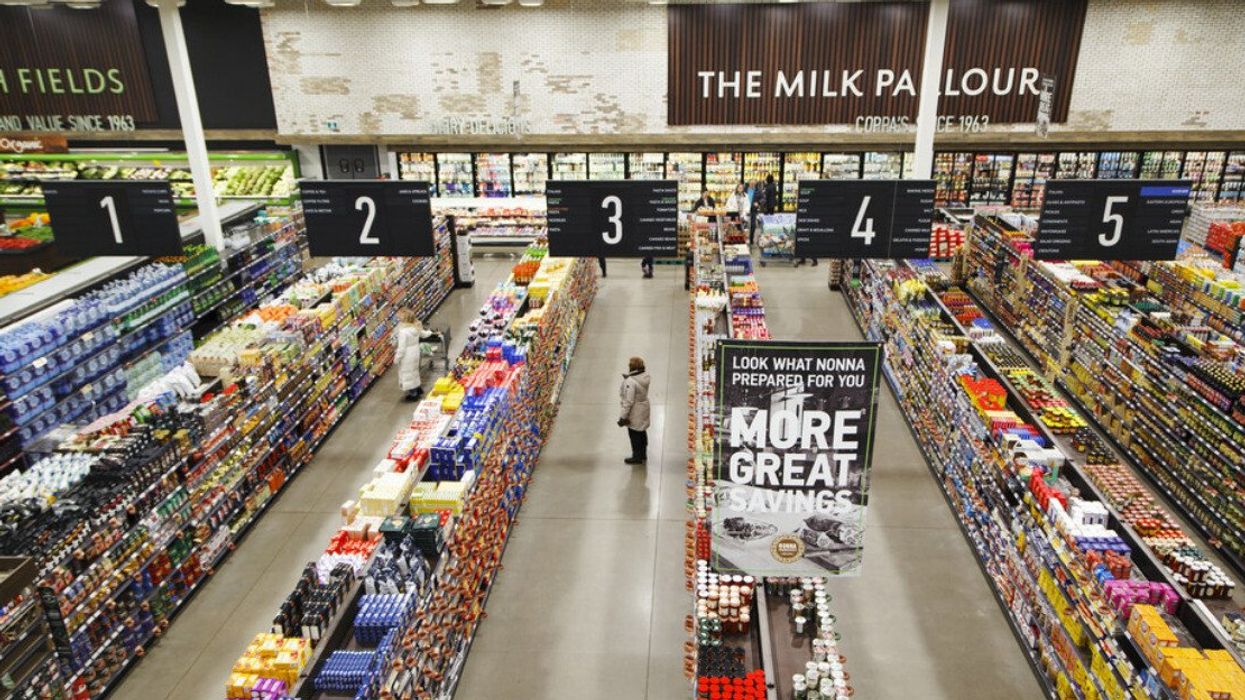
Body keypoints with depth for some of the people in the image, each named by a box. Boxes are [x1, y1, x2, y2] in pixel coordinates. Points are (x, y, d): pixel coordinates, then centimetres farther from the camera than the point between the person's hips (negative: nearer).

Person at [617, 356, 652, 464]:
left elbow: (629, 401, -26)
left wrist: (623, 416, -16)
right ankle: (643, 455, 39)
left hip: (634, 411, -8)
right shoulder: (646, 376, -7)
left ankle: (637, 457, 24)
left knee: (634, 434, 10)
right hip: (644, 407, 8)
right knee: (642, 432, 23)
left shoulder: (630, 381, -30)